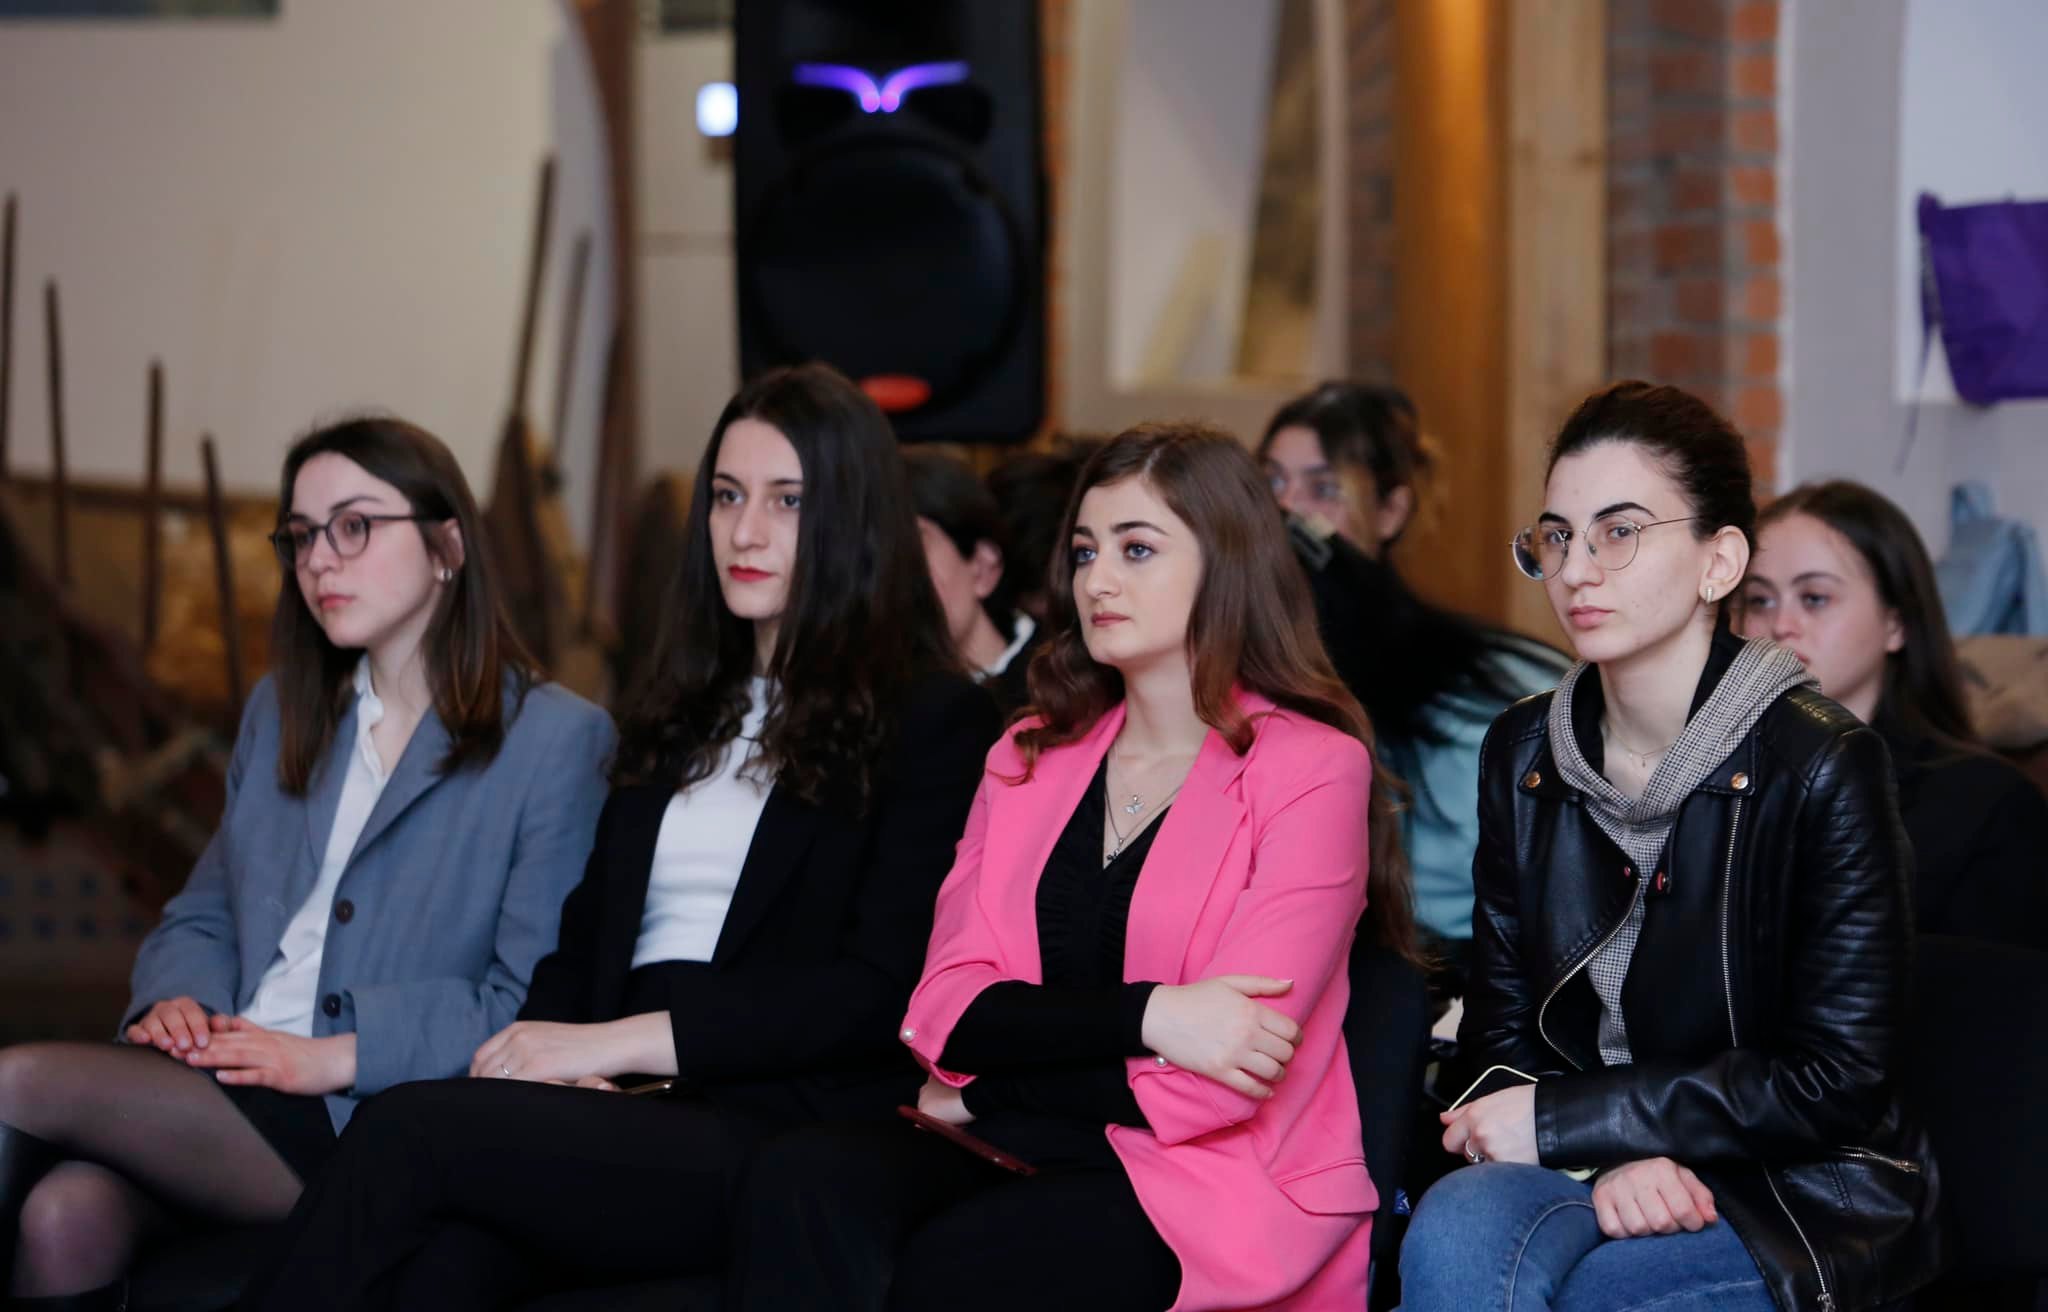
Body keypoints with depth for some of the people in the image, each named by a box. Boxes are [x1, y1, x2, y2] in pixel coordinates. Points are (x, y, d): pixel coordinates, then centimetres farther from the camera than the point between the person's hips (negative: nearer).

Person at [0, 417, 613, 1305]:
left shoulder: (555, 741, 0)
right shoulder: (282, 711, 23)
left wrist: (337, 1055, -15)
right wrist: (175, 999, 1)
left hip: (373, 1126, -5)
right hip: (229, 1074, 5)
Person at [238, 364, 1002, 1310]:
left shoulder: (934, 721, 5)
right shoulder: (681, 717, 27)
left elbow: (880, 989, -6)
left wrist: (621, 1041, -12)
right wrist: (557, 1053, -3)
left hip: (780, 1128, -5)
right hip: (623, 1116, 5)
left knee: (408, 1133, -29)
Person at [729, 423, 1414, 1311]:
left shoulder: (1312, 770, 2)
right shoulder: (1028, 761, 20)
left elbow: (1221, 1077, -8)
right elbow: (946, 1005, 6)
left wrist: (995, 1087, -1)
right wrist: (1143, 1015, -11)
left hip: (1209, 1176, -5)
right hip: (1007, 1148, 5)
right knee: (803, 1181, -29)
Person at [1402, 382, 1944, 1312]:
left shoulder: (1821, 764, -10)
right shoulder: (1524, 754, 7)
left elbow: (1837, 1079, -13)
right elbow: (1501, 1026, 8)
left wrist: (1562, 1120, -15)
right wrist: (1607, 1155, -15)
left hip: (1796, 1200, -4)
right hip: (1590, 1172, 5)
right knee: (1454, 1227, -31)